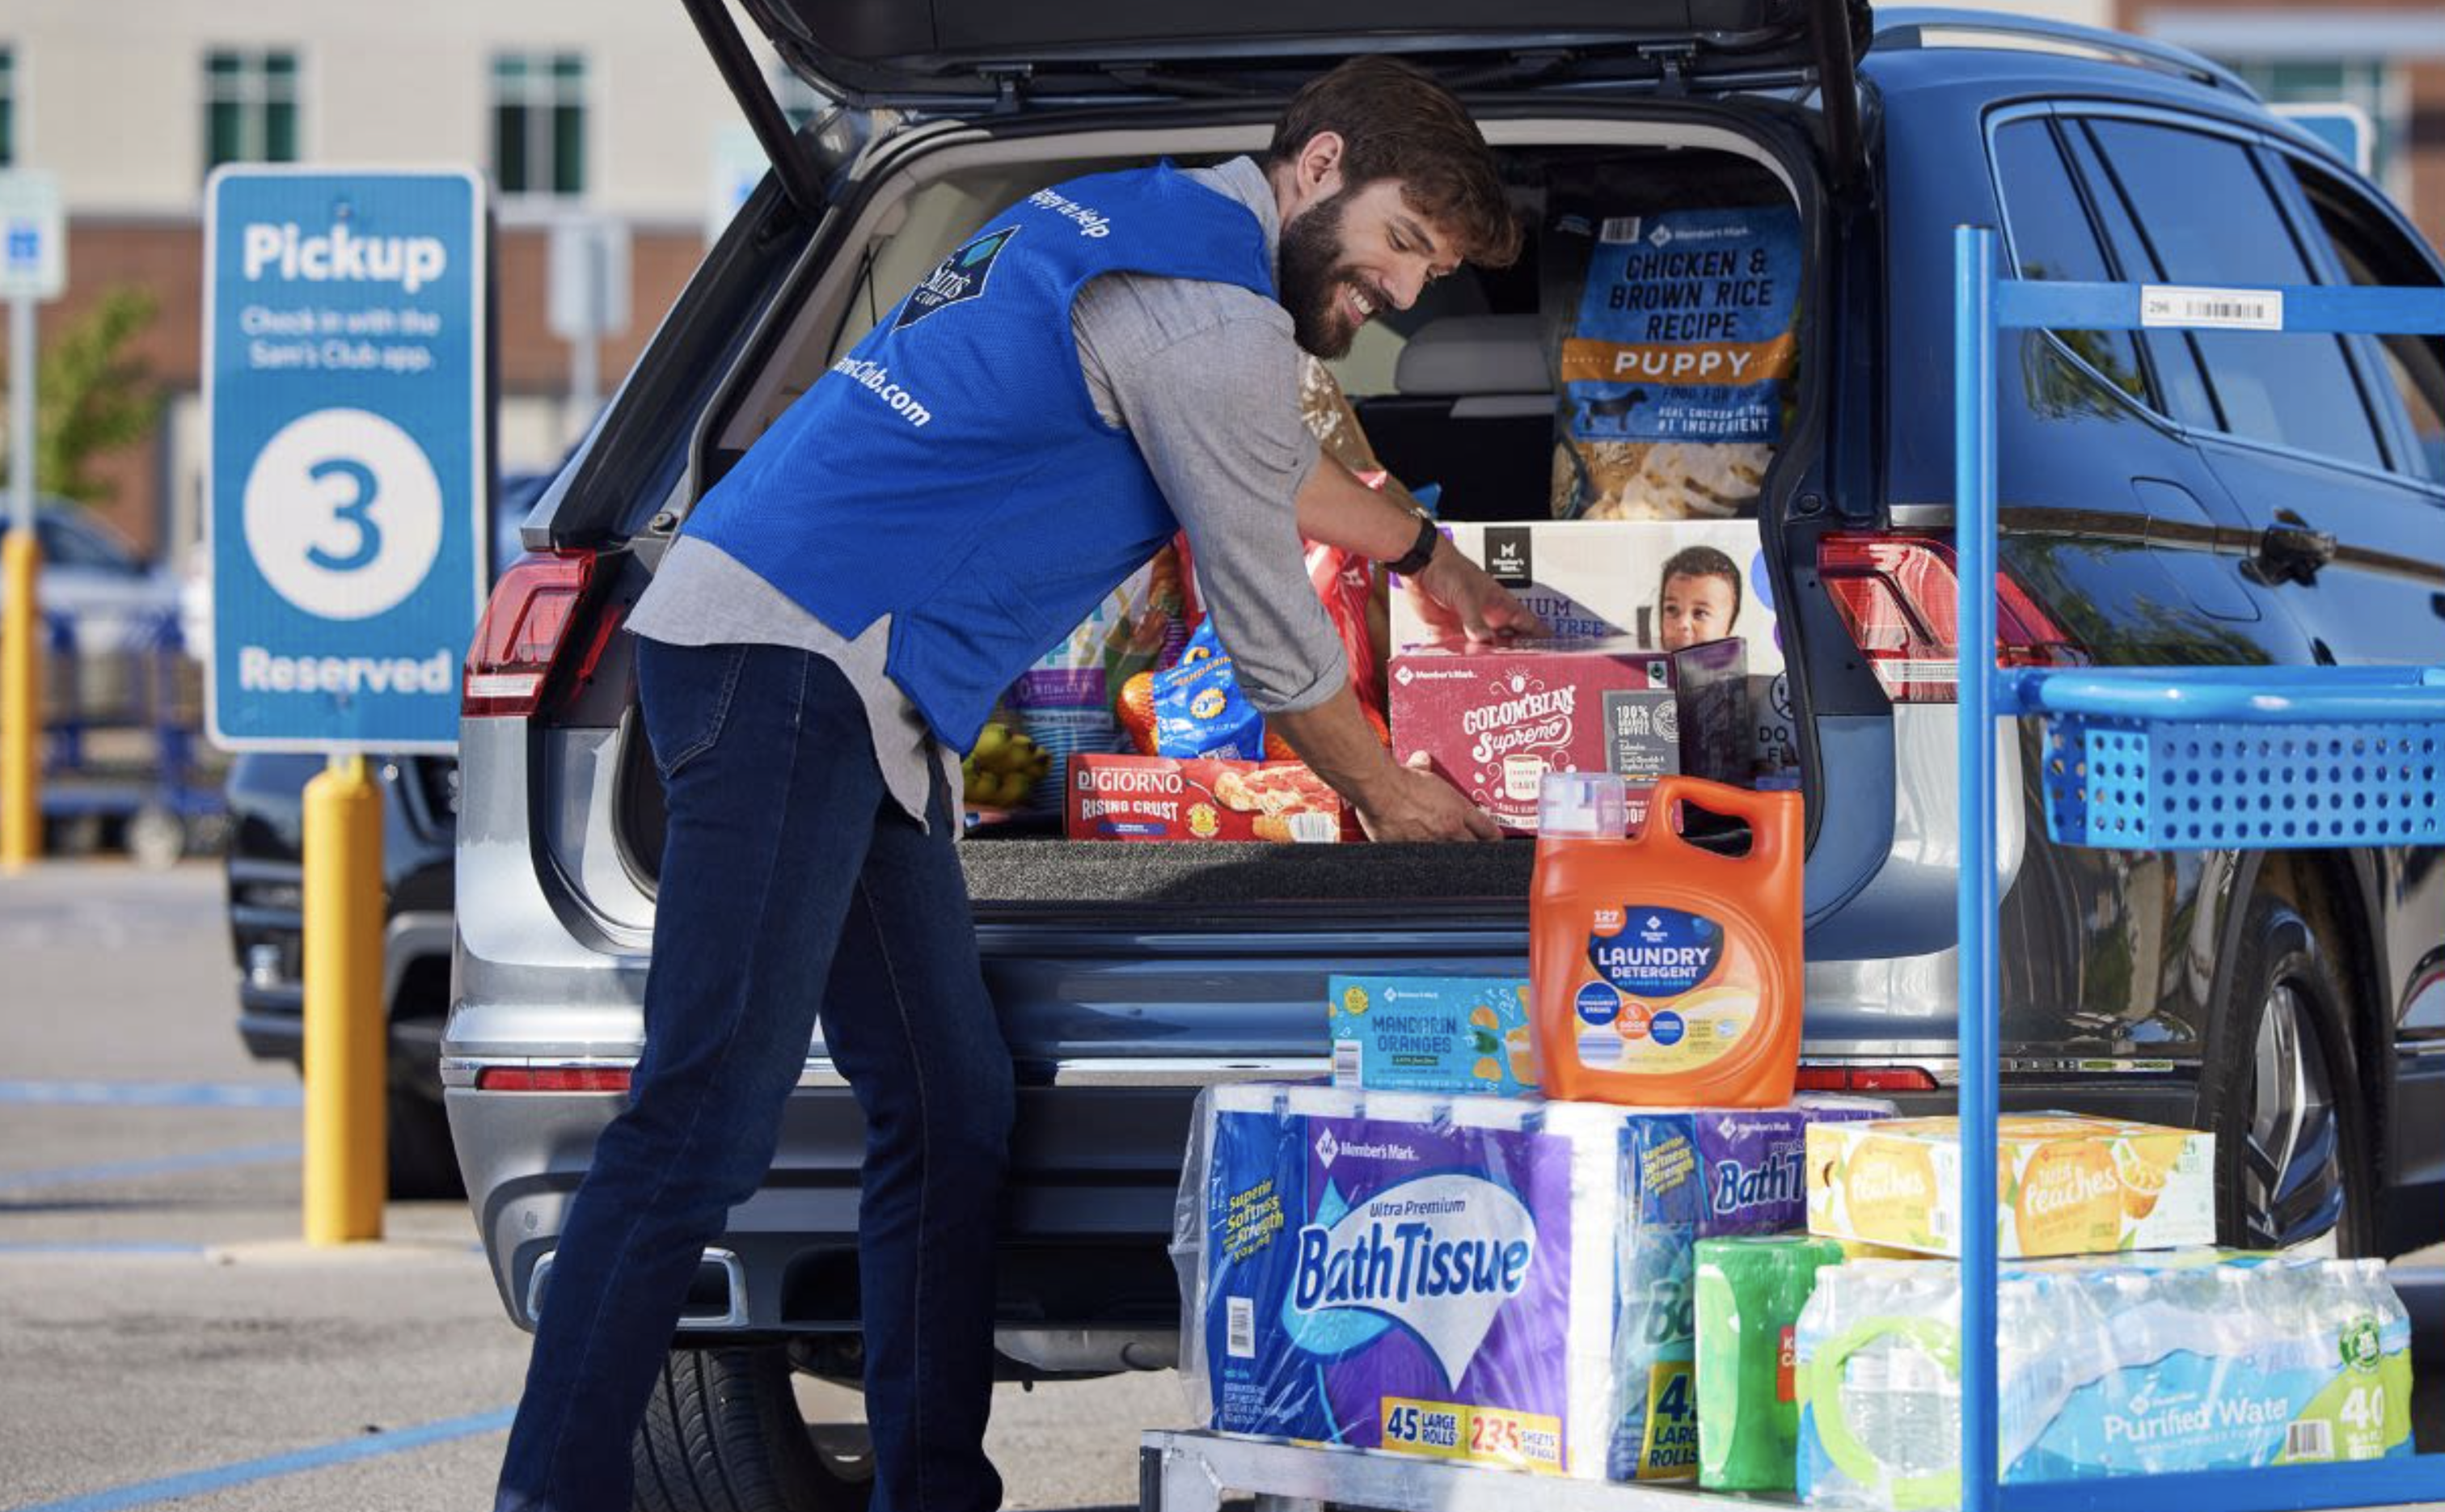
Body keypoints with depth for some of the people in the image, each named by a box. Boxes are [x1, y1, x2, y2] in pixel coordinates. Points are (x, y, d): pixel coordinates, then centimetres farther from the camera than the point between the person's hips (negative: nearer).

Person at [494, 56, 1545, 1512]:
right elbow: (1269, 631, 1)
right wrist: (1390, 796, 19)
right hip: (792, 658, -11)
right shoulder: (1214, 319, -9)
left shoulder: (1140, 223, 22)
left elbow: (1276, 465, 45)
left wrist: (1425, 546, 59)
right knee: (710, 1118, -17)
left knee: (952, 1111, 9)